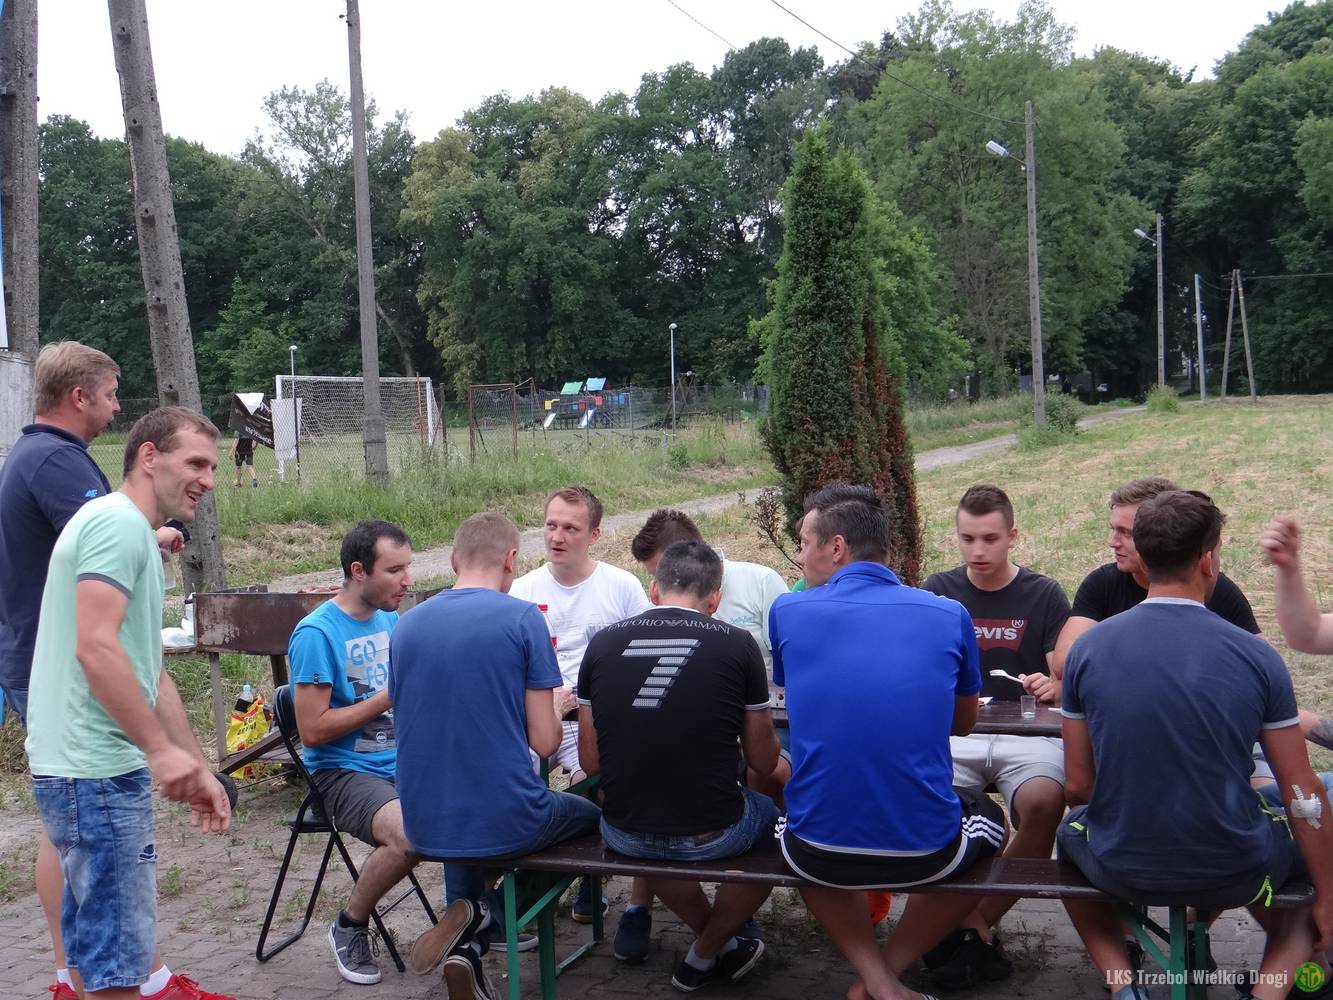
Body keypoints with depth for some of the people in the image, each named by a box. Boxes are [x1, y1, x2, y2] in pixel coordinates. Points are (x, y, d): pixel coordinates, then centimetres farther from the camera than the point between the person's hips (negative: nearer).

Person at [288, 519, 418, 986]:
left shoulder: (391, 619, 9)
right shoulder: (317, 633, -13)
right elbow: (312, 729, -15)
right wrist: (388, 698, -15)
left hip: (405, 760, 7)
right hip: (345, 771, -6)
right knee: (411, 834, -32)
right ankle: (349, 928, -3)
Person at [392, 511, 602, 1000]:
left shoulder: (407, 624, 3)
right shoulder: (522, 617, -11)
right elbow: (544, 741, -11)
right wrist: (557, 706, 11)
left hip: (425, 828, 6)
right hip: (505, 822, -5)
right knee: (591, 814, 25)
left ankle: (464, 915, 16)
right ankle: (479, 926, 7)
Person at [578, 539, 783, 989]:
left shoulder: (603, 642, -3)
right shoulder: (737, 644, -7)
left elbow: (590, 761, 2)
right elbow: (763, 762, 0)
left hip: (624, 835, 3)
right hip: (711, 834, -2)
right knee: (772, 816, 30)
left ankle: (721, 943, 41)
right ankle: (704, 956, 36)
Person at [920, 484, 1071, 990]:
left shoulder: (1044, 594, 6)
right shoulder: (938, 591, 10)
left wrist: (1053, 686, -20)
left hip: (1027, 734, -1)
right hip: (955, 734, 1)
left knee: (1043, 803, -33)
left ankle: (968, 923, -14)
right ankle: (975, 929, -10)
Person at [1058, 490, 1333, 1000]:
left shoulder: (1088, 648, -9)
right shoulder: (1256, 656, -11)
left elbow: (1078, 785, -3)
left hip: (1123, 870, 0)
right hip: (1234, 872, 0)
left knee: (1070, 831, 34)